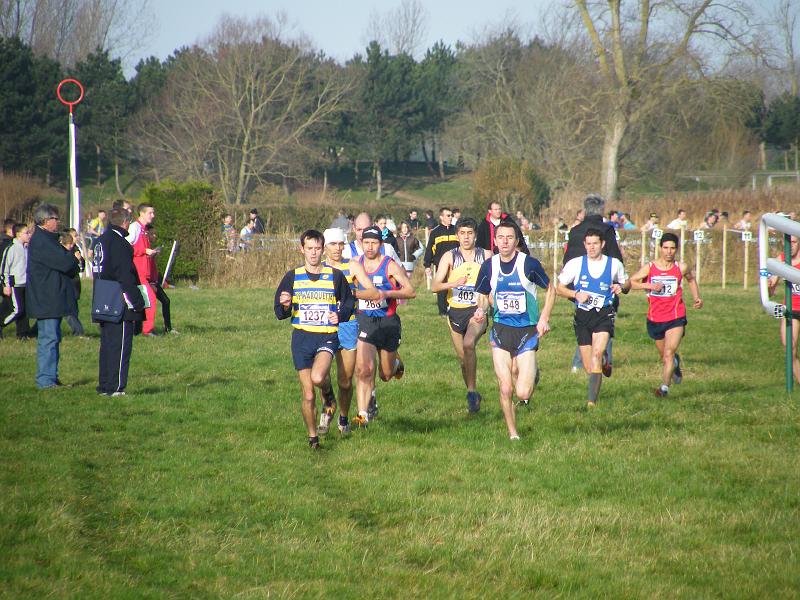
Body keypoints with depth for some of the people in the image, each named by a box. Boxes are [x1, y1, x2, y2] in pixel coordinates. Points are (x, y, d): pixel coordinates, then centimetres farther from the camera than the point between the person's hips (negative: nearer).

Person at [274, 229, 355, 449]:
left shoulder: (335, 276, 4)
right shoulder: (292, 277, 6)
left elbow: (348, 303, 13)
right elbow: (280, 313, 9)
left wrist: (340, 315, -9)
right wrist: (285, 306, -15)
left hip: (327, 337, -2)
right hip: (301, 337, 2)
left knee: (317, 377, -29)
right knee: (308, 396, 0)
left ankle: (327, 391, 8)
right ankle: (312, 437, 19)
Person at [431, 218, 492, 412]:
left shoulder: (486, 256, 4)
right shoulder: (449, 257, 1)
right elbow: (434, 286, -6)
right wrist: (454, 283, -26)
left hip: (477, 311, -2)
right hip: (455, 311, 2)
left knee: (468, 344, -28)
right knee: (462, 358, 7)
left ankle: (472, 392, -20)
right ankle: (473, 395, 28)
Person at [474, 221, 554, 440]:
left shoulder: (529, 264, -10)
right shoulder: (489, 266, 0)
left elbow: (550, 289, 5)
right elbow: (483, 295, 16)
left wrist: (544, 318, -5)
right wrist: (481, 310, -6)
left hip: (527, 331, -3)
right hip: (500, 330, 3)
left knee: (523, 393, -8)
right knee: (505, 389, -3)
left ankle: (532, 374, 28)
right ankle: (512, 433, 17)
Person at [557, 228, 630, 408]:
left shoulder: (614, 264, 3)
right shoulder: (575, 264, 1)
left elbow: (627, 283, 18)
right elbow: (559, 287, 7)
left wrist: (621, 287, -6)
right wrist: (576, 294, -12)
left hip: (604, 314, -2)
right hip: (582, 317, 2)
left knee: (597, 353, -24)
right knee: (588, 367, 5)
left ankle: (592, 400, -24)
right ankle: (604, 362, 43)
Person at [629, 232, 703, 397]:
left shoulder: (681, 268, -1)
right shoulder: (649, 268, -4)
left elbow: (691, 279, 20)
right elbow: (631, 282, -5)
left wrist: (697, 297, 8)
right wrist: (649, 286, -19)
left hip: (676, 318, -2)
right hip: (655, 319, 2)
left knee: (669, 353, -19)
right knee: (664, 355, 19)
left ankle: (665, 387, -24)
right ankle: (676, 364, 53)